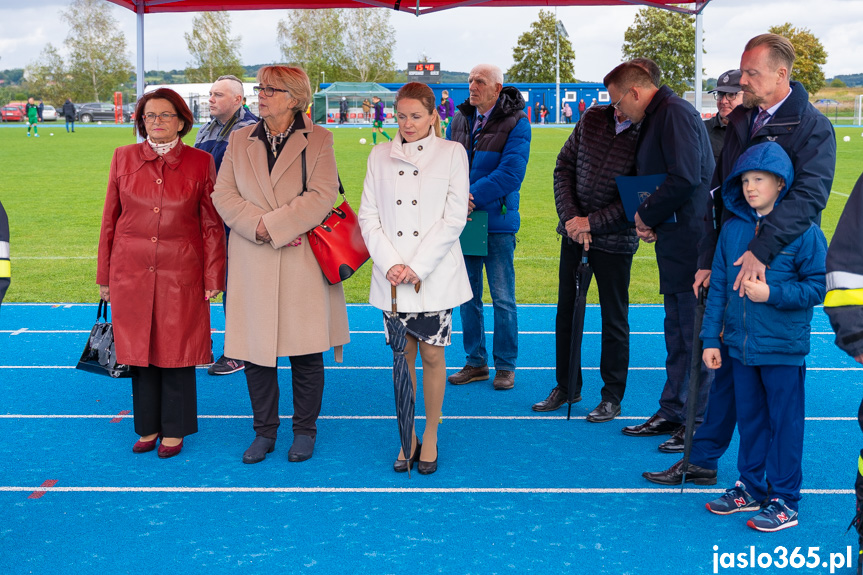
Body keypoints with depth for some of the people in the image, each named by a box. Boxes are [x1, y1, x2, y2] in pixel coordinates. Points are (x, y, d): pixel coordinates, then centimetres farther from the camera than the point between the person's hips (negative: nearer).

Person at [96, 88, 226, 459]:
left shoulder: (201, 162, 0)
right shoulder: (124, 158, 5)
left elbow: (212, 225, 2)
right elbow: (110, 219, 8)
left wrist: (213, 278, -2)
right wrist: (104, 275, 7)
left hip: (181, 272, -2)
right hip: (132, 271, 2)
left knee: (176, 350, 4)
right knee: (140, 349, 9)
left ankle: (174, 430, 18)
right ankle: (147, 427, 23)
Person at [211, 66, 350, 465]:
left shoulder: (318, 140, 1)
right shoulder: (240, 141, 11)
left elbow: (322, 195, -10)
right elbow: (223, 194, 4)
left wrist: (273, 225, -15)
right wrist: (257, 227, -13)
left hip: (303, 262, -3)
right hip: (252, 264, 3)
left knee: (306, 353, 4)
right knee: (255, 350, 6)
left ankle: (305, 431, 20)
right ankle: (264, 432, 21)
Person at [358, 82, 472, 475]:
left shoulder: (452, 153, 2)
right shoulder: (380, 156, 9)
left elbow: (454, 218, -5)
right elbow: (368, 216, 5)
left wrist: (417, 266, -12)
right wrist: (390, 264, -10)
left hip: (435, 276, -2)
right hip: (392, 277, 2)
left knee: (432, 355, 2)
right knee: (402, 356, 6)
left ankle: (430, 436, 17)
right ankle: (407, 437, 19)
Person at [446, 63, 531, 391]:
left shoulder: (515, 123, -7)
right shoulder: (460, 119, 9)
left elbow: (511, 172, -16)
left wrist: (472, 197, -21)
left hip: (497, 221, -5)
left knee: (502, 299, 3)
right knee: (468, 296, 11)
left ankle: (505, 366, 15)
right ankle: (475, 362, 22)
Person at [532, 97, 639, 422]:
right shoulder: (593, 118, 0)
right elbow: (564, 167, 4)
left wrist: (591, 223, -16)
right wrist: (570, 216, -7)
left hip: (614, 240, -5)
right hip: (574, 233, 5)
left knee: (614, 318, 5)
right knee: (566, 311, 13)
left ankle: (612, 397, 19)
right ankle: (566, 386, 29)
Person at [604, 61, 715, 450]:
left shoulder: (675, 113, -13)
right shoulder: (655, 118, 18)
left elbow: (685, 179, -24)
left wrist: (646, 216, -11)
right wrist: (644, 221, 3)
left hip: (690, 242, -10)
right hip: (674, 243, 11)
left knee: (694, 334, -4)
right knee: (677, 332, 15)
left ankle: (700, 424, 4)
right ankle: (672, 414, 25)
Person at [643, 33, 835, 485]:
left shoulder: (812, 127, -9)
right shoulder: (739, 122, 10)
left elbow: (809, 195, -22)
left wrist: (761, 250, -32)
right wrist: (707, 259, 7)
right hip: (732, 265, 5)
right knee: (725, 363, 12)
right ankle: (703, 460, 22)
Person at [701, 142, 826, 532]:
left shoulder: (803, 232, -11)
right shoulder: (733, 228, 4)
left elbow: (818, 287, -10)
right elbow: (718, 286, 7)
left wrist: (771, 293, -21)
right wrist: (711, 338, 5)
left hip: (784, 349, -5)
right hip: (740, 345, 5)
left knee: (784, 424, 5)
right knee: (749, 419, 16)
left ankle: (784, 501, 16)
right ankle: (751, 488, 31)